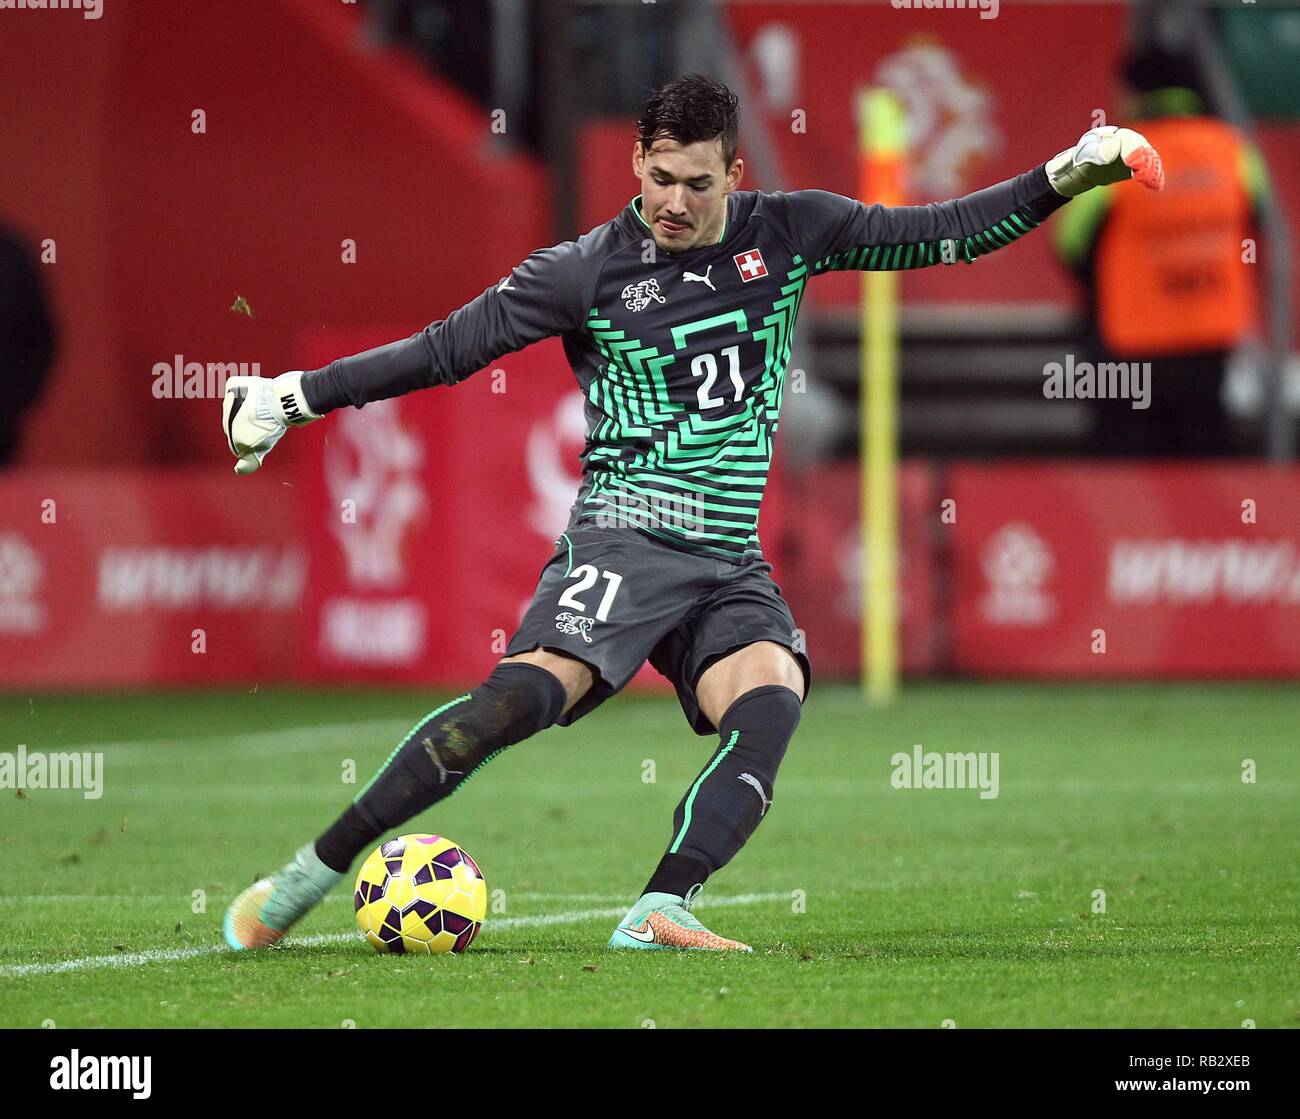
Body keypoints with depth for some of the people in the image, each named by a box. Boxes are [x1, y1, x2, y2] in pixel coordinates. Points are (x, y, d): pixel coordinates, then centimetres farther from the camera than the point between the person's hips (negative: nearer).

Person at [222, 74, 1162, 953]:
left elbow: (939, 234, 15)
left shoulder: (788, 233, 9)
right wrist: (298, 396, 0)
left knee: (772, 701, -26)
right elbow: (443, 351, 4)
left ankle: (659, 914, -34)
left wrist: (1066, 176, 7)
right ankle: (311, 874, -21)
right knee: (524, 696, -27)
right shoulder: (588, 271, -1)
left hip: (731, 564, 4)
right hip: (626, 541, -4)